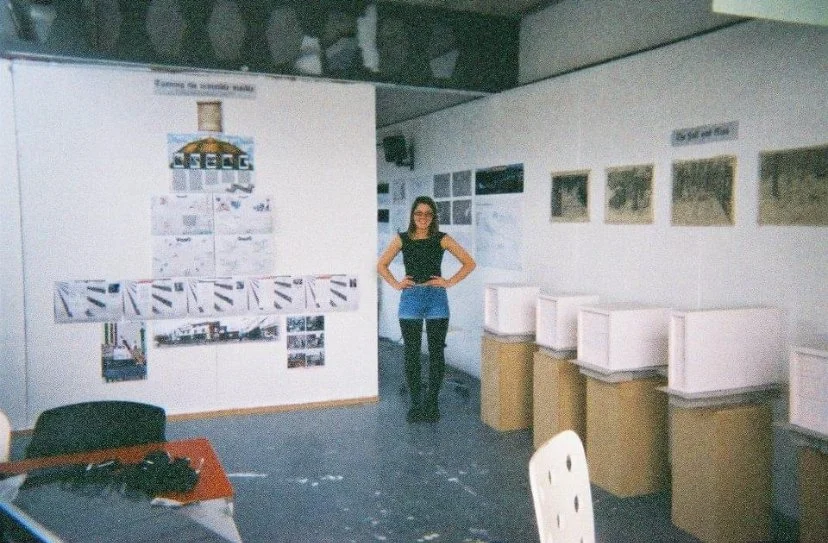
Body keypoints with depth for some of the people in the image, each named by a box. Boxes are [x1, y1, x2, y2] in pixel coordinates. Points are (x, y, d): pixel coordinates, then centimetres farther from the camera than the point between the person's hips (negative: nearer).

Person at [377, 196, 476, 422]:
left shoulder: (442, 239, 2)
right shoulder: (402, 239, 5)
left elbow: (469, 263, 4)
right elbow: (381, 265, 14)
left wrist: (449, 282, -3)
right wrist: (395, 284, 2)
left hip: (436, 299, -1)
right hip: (411, 299, 1)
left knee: (436, 353, 3)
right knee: (411, 354, 3)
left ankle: (431, 403, 16)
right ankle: (415, 403, 15)